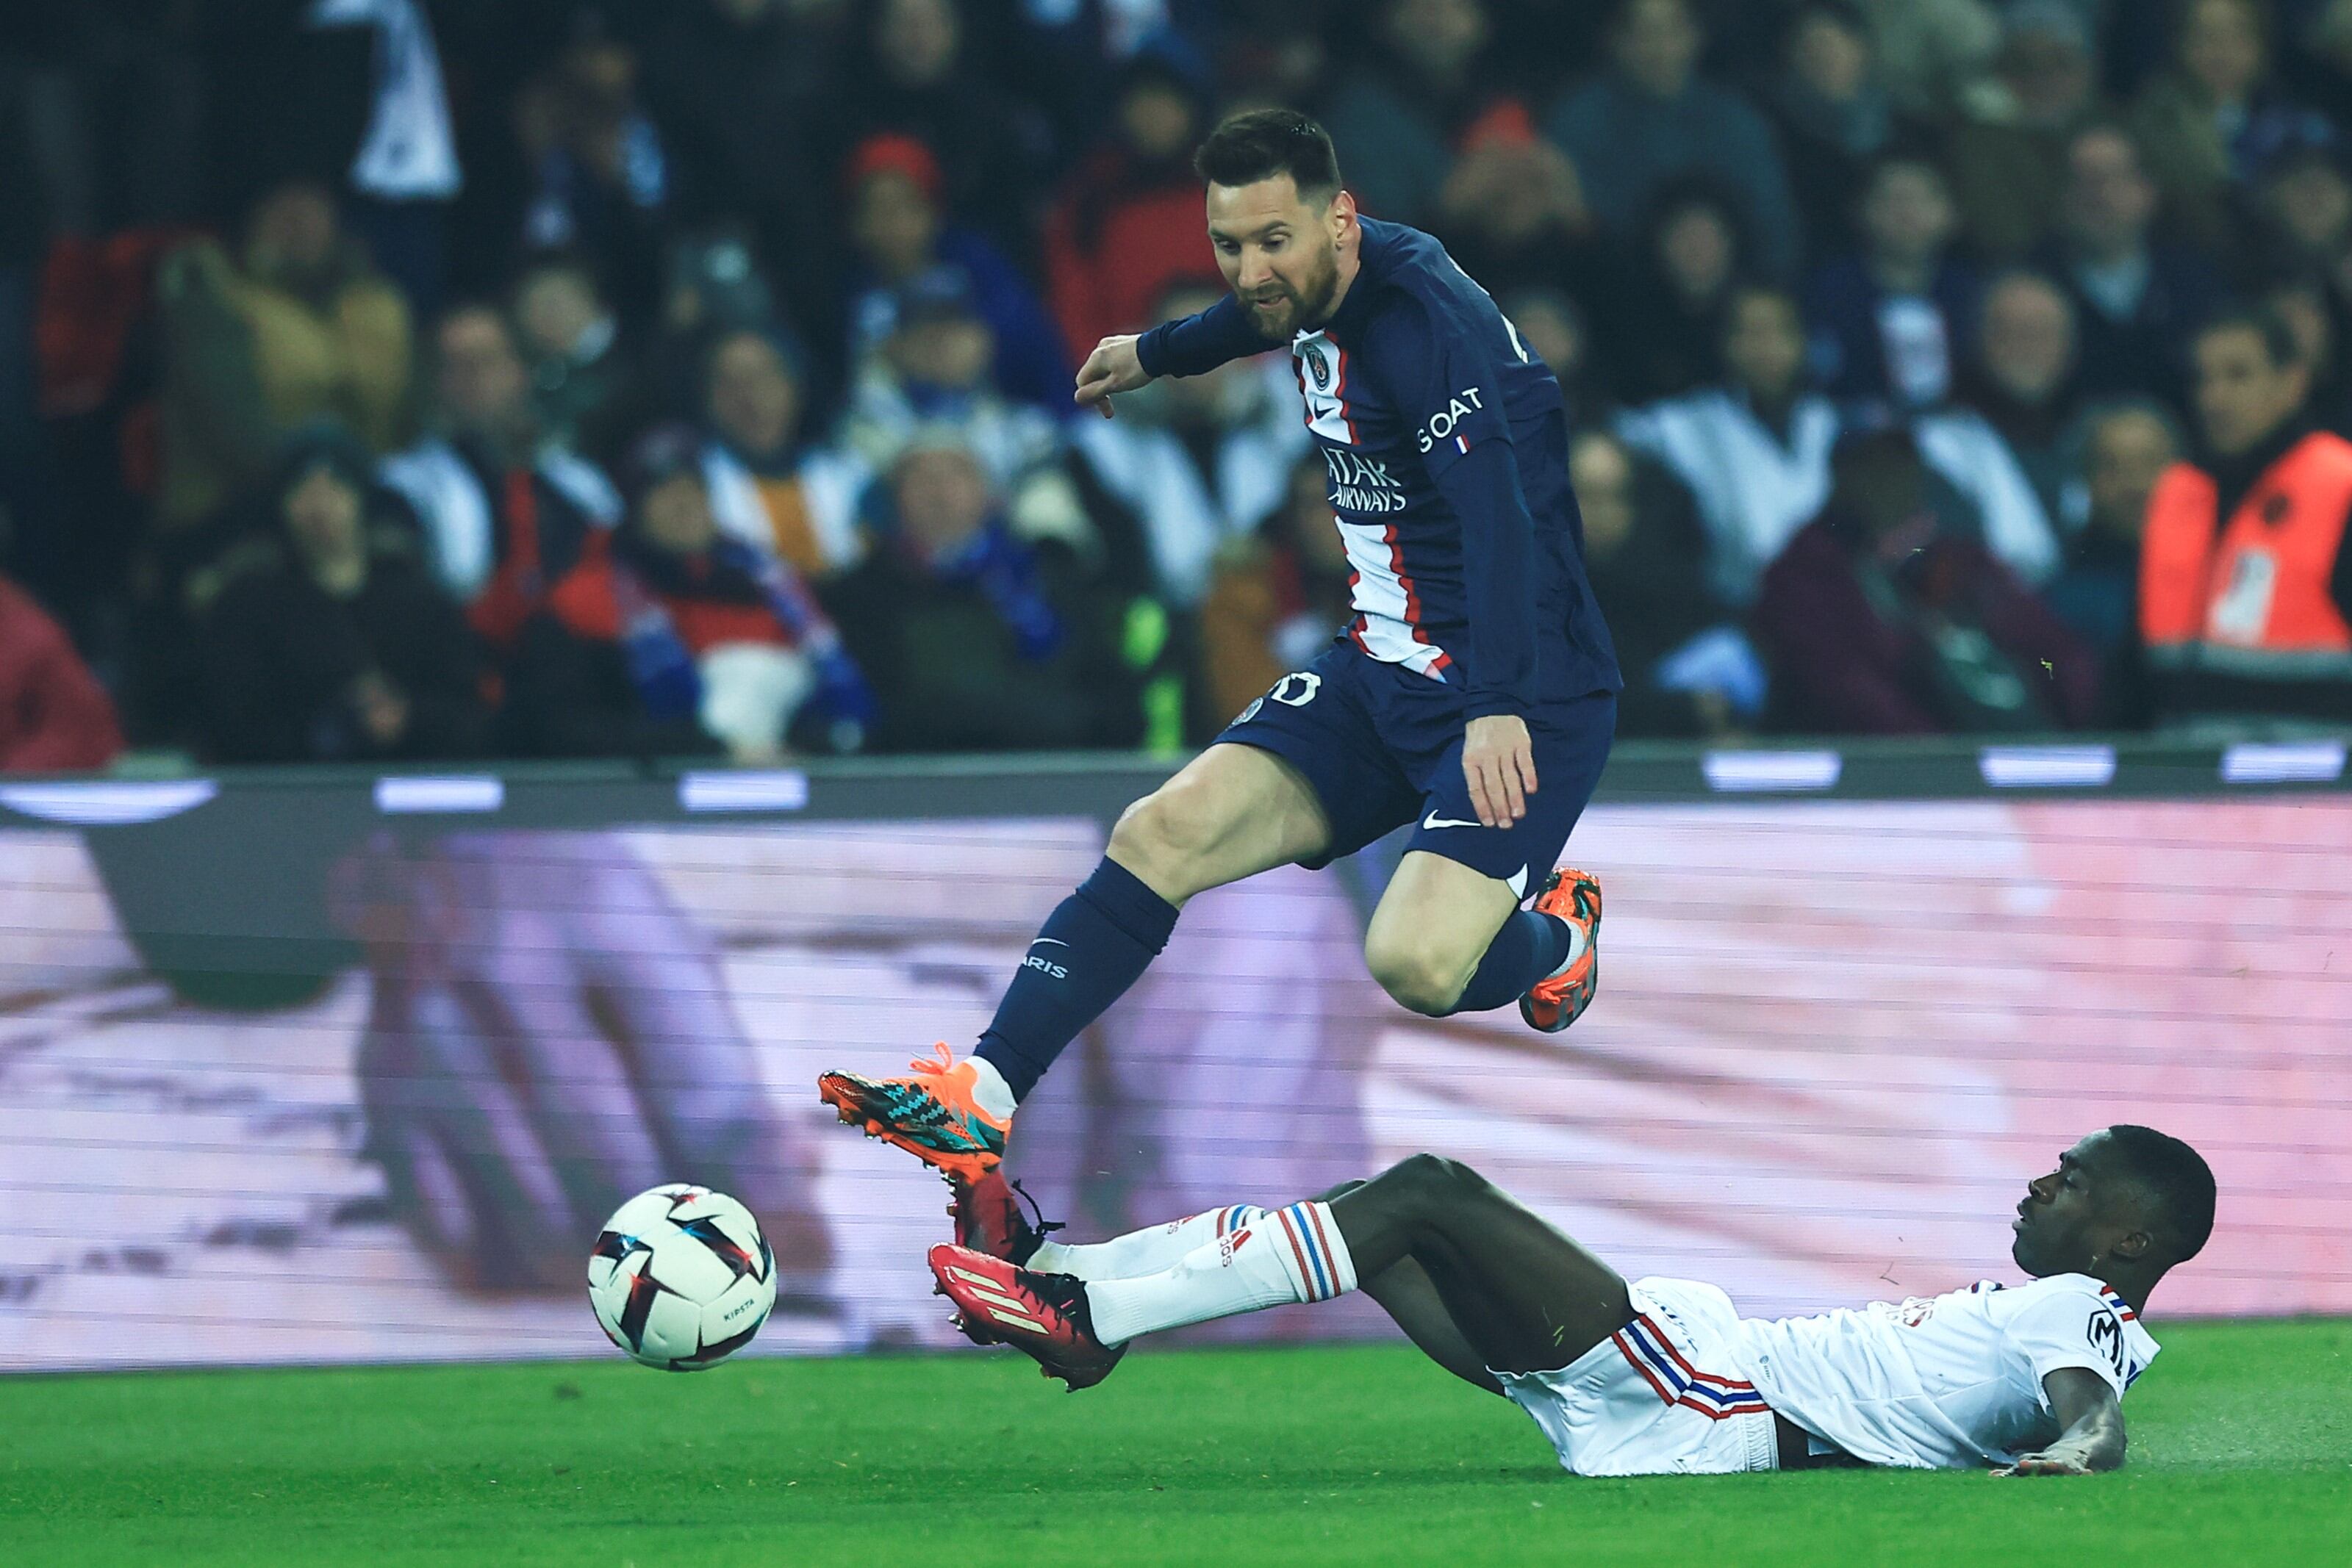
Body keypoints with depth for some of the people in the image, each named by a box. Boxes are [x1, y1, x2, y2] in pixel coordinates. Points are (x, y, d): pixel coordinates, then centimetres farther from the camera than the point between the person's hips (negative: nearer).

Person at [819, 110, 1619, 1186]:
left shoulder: (1425, 322, -22)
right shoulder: (1316, 296, 6)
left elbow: (1498, 515, -35)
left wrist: (1501, 706, -48)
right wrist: (1153, 354, 54)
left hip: (1525, 693, -8)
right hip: (1383, 671, 8)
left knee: (1416, 964, -25)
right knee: (1163, 833, -10)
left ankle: (1555, 932, 10)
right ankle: (977, 1101, -14)